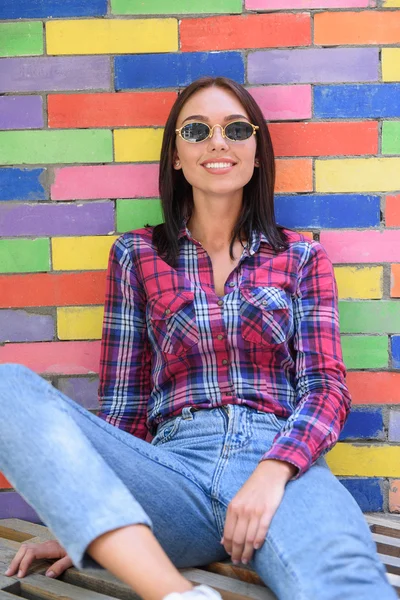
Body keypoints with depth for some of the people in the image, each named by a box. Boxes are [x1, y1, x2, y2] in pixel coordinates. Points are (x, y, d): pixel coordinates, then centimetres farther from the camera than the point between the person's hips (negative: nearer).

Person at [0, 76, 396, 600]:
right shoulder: (136, 256, 16)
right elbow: (123, 405, 15)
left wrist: (273, 472, -14)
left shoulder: (301, 258, 15)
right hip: (175, 465, 4)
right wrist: (80, 523, 5)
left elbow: (327, 385, 6)